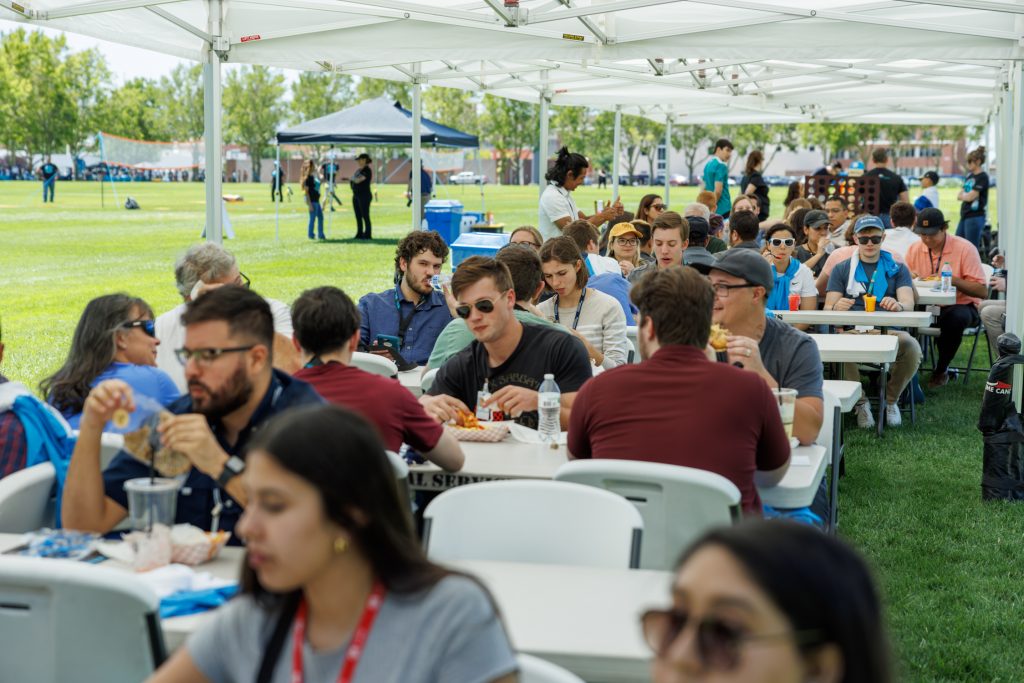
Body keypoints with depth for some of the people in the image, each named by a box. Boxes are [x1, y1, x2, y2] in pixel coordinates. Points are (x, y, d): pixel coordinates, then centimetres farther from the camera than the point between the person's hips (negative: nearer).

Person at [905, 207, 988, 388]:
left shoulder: (965, 249, -10)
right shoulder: (914, 249, 3)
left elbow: (982, 291, -13)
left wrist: (953, 280, -25)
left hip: (961, 305, -3)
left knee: (955, 318, -38)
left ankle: (941, 370, -14)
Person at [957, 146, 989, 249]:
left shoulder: (982, 177, -10)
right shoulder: (969, 176, 15)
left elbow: (971, 197, -16)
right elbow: (959, 195, 13)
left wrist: (962, 195, 3)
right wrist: (965, 195, -7)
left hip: (975, 216, -9)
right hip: (965, 215, 9)